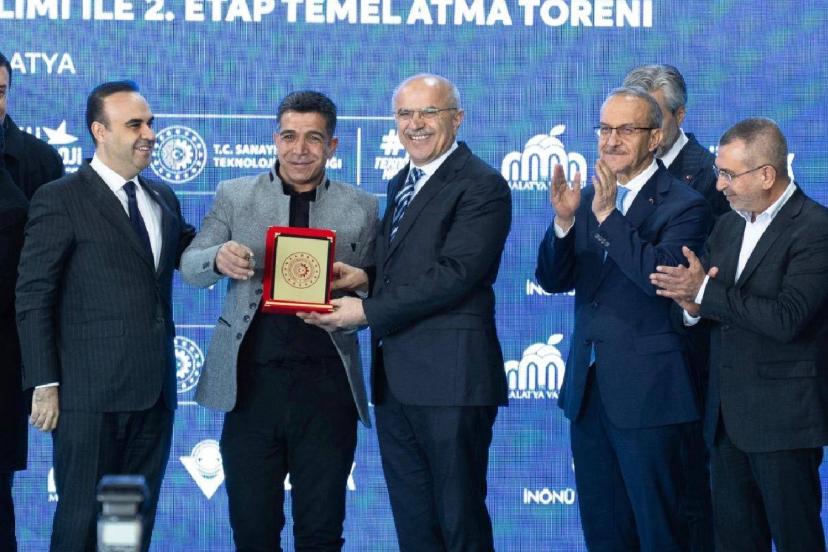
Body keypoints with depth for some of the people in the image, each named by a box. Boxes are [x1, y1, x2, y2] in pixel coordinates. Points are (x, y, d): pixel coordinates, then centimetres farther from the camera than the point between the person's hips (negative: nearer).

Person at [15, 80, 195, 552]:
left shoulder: (164, 199, 15)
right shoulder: (60, 200, -6)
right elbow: (33, 298, -7)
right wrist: (44, 384, -12)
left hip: (154, 392, 6)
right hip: (91, 394, -6)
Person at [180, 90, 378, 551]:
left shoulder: (362, 209, 7)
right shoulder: (234, 196, 8)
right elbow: (190, 268, 8)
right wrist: (218, 258, -15)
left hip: (326, 387, 0)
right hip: (252, 383, 0)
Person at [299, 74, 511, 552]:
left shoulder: (482, 186, -10)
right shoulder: (401, 184, 18)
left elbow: (453, 275, -19)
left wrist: (367, 312, -16)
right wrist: (367, 276, 3)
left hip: (449, 375, -9)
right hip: (395, 379, 9)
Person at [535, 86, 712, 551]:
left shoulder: (685, 206, -10)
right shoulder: (587, 197, 9)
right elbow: (553, 280, 4)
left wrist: (607, 215, -26)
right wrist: (564, 220, -13)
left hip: (648, 394, -6)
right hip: (588, 389, 7)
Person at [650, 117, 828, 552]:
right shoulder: (728, 226, 12)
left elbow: (787, 318, -24)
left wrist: (706, 293, -19)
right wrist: (693, 307, -11)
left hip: (783, 419, -8)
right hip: (728, 418, 8)